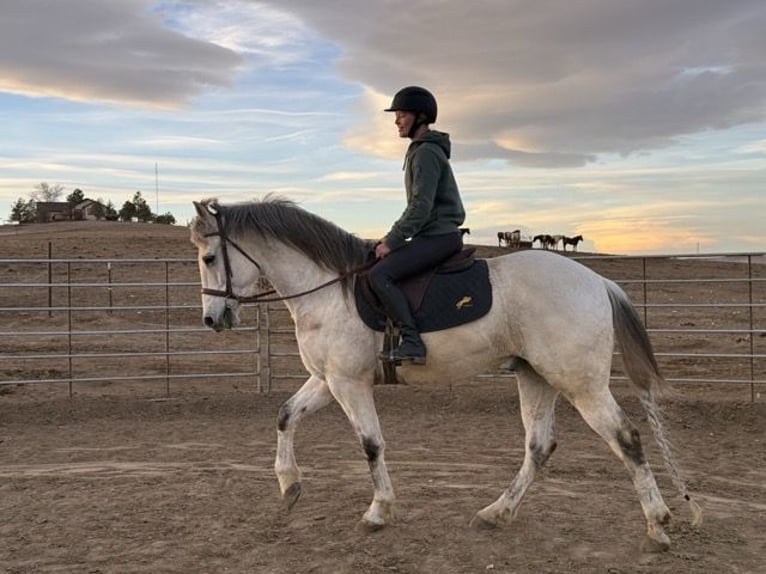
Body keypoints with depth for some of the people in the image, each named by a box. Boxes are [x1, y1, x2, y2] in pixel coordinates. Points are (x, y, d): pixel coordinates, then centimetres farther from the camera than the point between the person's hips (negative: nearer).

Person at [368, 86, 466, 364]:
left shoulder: (426, 153, -13)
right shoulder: (420, 151, 20)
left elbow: (421, 207, -20)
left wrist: (392, 241, -17)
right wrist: (393, 236, 16)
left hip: (437, 236, -11)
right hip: (435, 235, 11)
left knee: (379, 274, -22)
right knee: (382, 268, 20)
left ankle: (412, 341, -26)